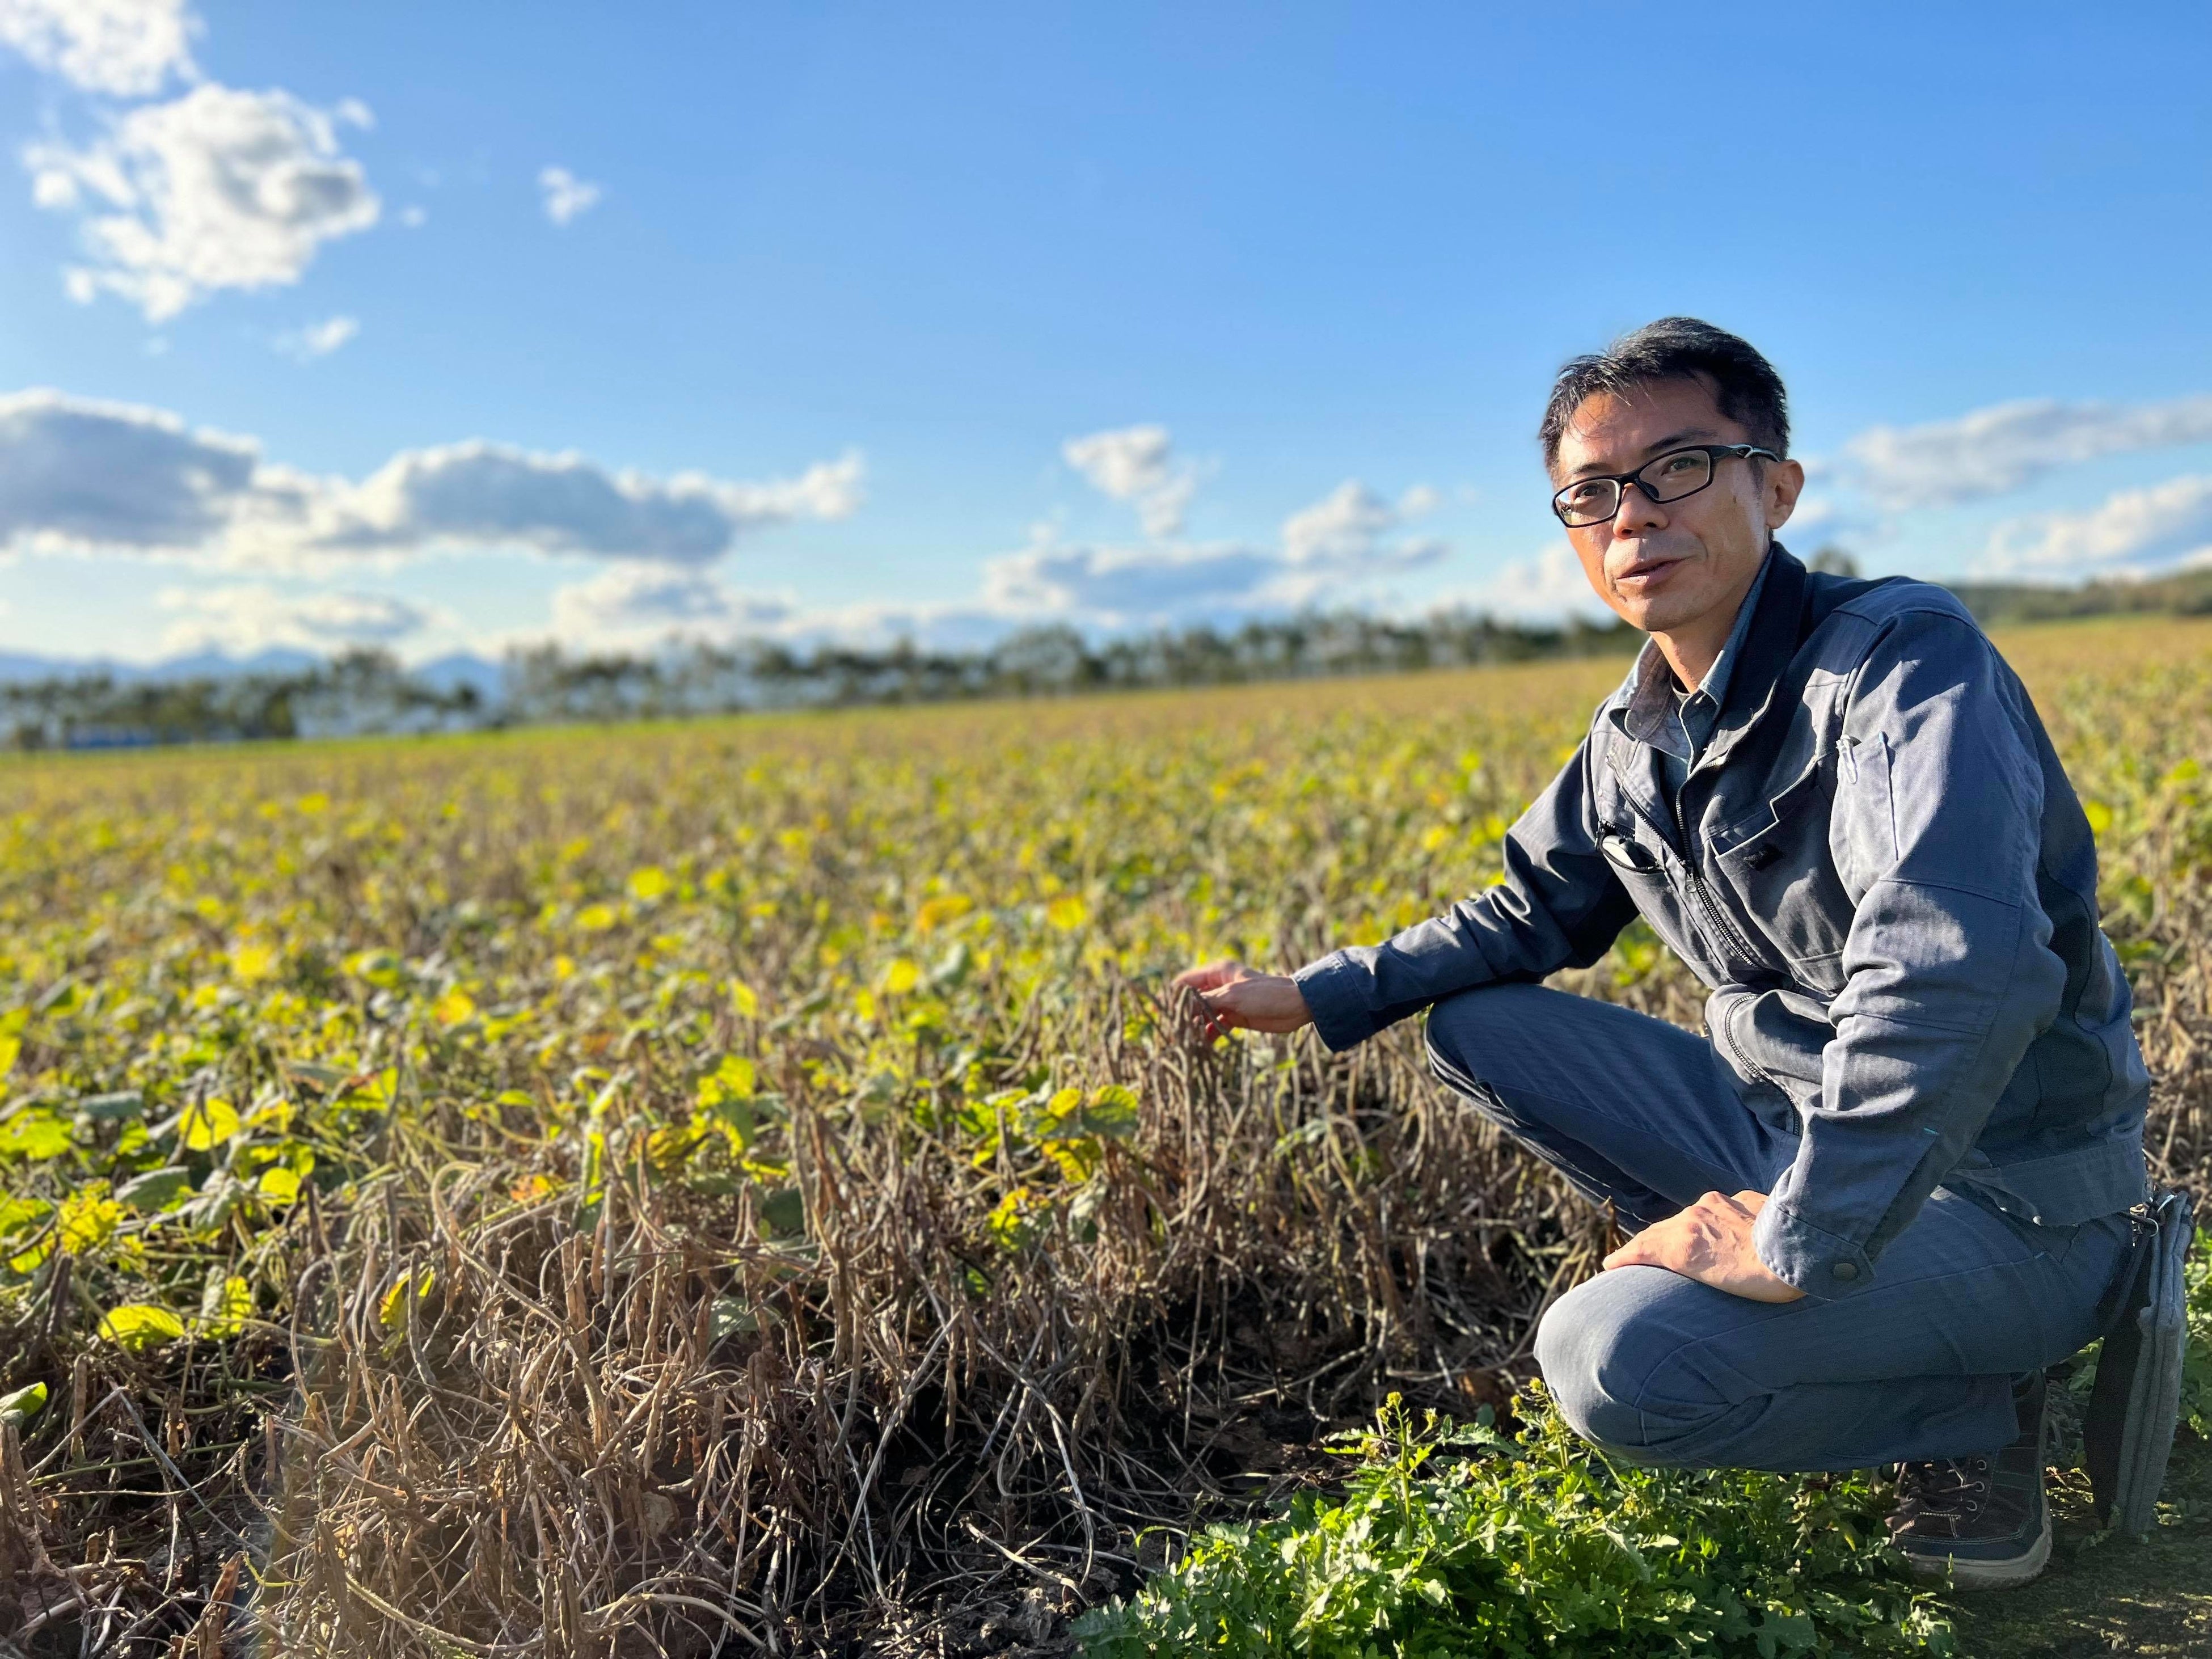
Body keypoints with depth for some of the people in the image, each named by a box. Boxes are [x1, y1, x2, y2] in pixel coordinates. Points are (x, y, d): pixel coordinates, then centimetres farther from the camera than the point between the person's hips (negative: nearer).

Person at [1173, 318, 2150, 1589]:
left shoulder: (1903, 658, -24)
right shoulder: (1638, 735, 2)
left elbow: (1961, 973, -39)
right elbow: (1536, 913, 16)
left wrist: (1796, 1247, -32)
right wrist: (1317, 996, 7)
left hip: (2018, 1205, -8)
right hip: (1794, 1122, 8)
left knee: (1617, 1362, -28)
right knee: (1474, 1025, 3)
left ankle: (1977, 1409, 0)